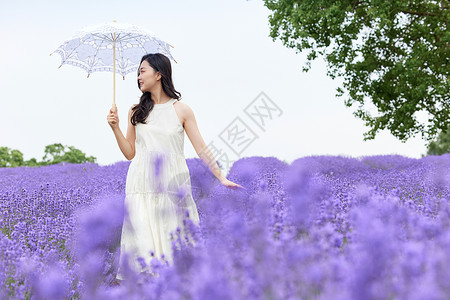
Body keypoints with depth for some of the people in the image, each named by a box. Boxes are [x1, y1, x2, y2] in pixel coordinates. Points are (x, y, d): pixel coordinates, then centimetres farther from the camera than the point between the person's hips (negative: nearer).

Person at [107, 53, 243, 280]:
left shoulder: (181, 110, 3)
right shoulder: (136, 112, 11)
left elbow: (201, 149, 3)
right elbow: (130, 153, 12)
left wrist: (222, 178, -1)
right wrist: (115, 127, 1)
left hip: (173, 185, -2)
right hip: (142, 186, 2)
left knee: (174, 242, -2)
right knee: (143, 244, -4)